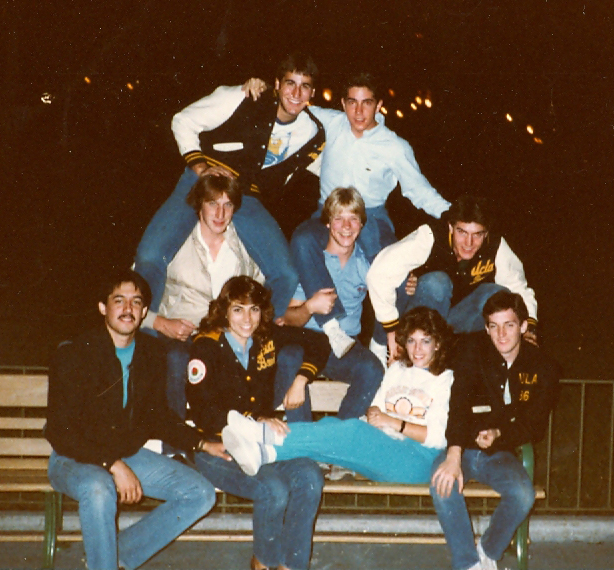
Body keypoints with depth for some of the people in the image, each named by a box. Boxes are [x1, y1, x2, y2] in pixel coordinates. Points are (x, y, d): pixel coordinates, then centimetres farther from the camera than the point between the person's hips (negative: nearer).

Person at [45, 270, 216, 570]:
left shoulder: (151, 354, 2)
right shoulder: (73, 355, -15)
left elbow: (157, 415, 16)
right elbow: (59, 432, -18)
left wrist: (201, 444, 2)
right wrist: (113, 466, -26)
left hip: (129, 455, 6)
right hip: (75, 460, -6)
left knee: (201, 494, -7)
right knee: (99, 490, -40)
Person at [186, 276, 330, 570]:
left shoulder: (268, 337, 7)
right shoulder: (207, 346, -7)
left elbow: (318, 342, 24)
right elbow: (202, 413, -16)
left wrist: (301, 379, 9)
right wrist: (256, 421, -27)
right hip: (218, 446, -5)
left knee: (309, 478, -25)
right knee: (274, 489, -30)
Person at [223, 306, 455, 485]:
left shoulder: (447, 379, 8)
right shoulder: (397, 370, 27)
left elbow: (438, 436, -3)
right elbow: (375, 408, 19)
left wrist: (394, 423, -11)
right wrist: (373, 413, -4)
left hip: (418, 460, -6)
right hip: (381, 451, 6)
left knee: (354, 430, -33)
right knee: (330, 423, -24)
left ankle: (266, 440, -44)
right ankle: (264, 452, -49)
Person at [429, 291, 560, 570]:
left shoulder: (543, 369, -2)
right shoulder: (474, 349, -6)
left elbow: (534, 426, 1)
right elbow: (459, 401, -20)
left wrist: (498, 434, -21)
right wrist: (453, 455, -35)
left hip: (500, 453, 1)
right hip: (463, 449, -1)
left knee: (523, 494, -30)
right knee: (442, 482, -33)